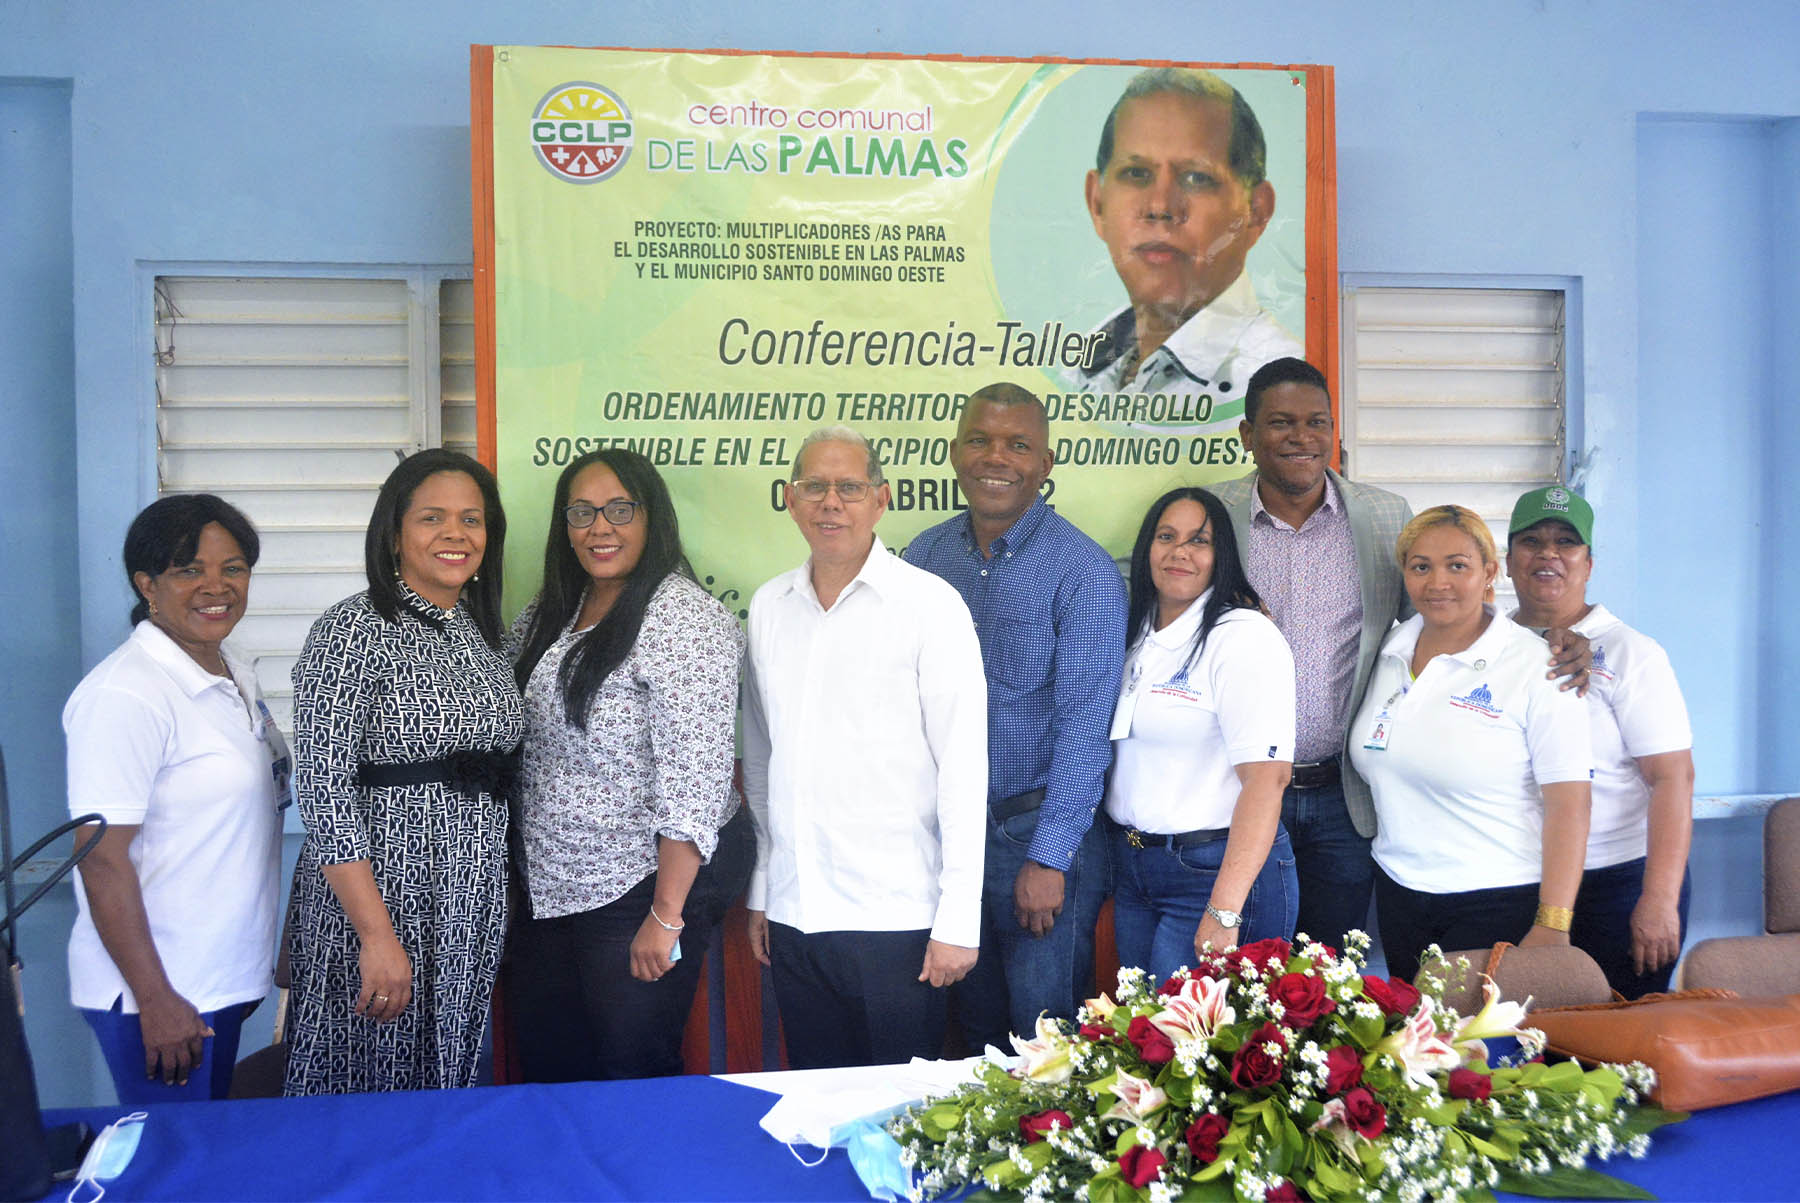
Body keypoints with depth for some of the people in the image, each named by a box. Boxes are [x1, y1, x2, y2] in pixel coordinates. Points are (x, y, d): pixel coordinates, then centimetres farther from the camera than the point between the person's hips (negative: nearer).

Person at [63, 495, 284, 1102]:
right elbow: (102, 858, -20)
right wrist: (154, 1000, -19)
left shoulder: (236, 671, 7)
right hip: (155, 989, -8)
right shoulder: (124, 695, -19)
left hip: (226, 977, 8)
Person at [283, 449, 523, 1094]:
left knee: (446, 1083, 15)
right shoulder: (353, 630, -11)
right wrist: (379, 936, -20)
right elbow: (324, 793, -17)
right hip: (378, 893, -6)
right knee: (363, 1090, 4)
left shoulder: (482, 631, 10)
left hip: (473, 902, 6)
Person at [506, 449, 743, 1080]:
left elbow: (693, 779, -20)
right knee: (545, 1073, 17)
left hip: (637, 889, -7)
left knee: (636, 1075, 5)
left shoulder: (685, 620, -16)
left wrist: (666, 916, -21)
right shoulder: (547, 615, 9)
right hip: (544, 888, 7)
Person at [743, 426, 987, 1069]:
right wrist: (760, 889, 16)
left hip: (894, 919, -4)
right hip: (793, 916, 5)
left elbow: (963, 767, -8)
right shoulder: (767, 606, 8)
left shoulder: (930, 604, -7)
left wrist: (958, 919, -11)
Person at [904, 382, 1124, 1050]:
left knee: (1043, 1027, 4)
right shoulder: (925, 556, 4)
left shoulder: (1083, 571, -11)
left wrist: (1048, 856, -18)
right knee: (974, 1024, 18)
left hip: (1038, 827, -5)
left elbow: (1082, 723, -15)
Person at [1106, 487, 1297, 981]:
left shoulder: (1245, 636, -14)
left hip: (1215, 868, -7)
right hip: (1131, 867, 7)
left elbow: (1267, 778, -21)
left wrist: (1224, 911, -26)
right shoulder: (1135, 636, 10)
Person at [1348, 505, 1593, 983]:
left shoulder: (1536, 669, -11)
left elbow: (1568, 807, -14)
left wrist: (1552, 928, -17)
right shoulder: (1389, 652, 6)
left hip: (1499, 903, -5)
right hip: (1399, 895, 5)